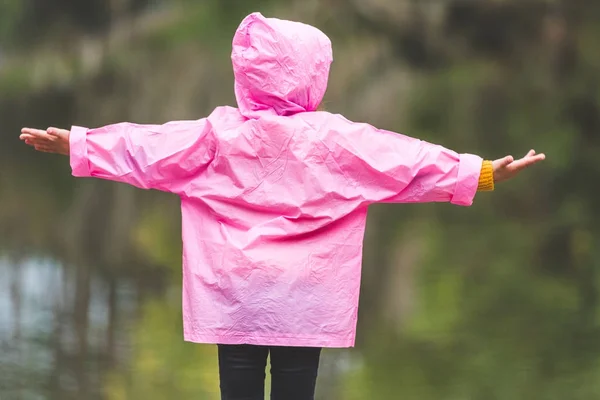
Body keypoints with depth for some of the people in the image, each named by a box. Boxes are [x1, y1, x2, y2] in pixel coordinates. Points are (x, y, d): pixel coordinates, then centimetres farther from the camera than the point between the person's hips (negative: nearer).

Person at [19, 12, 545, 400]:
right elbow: (414, 162, -4)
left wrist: (76, 144, 13)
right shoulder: (338, 140, -5)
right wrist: (483, 173, 3)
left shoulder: (218, 134, -2)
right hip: (305, 301, -1)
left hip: (235, 297, 1)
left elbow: (143, 149, 2)